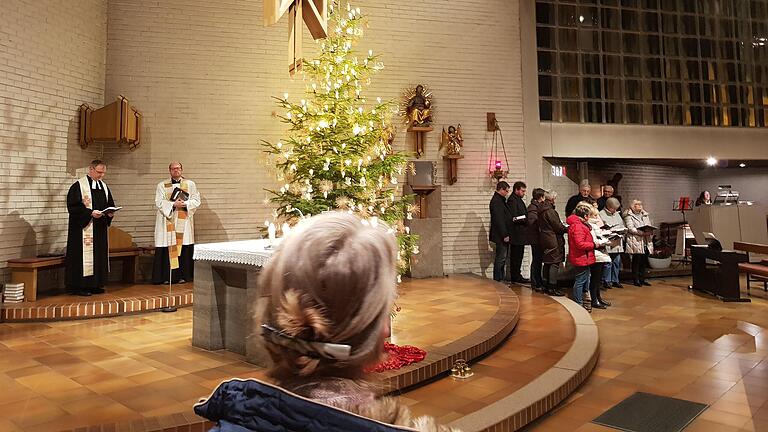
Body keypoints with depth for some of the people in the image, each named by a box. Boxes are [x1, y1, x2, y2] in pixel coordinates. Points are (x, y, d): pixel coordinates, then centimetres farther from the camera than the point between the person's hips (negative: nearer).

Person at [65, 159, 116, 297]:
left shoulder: (104, 186, 14)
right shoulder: (78, 186, -7)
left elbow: (110, 204, 19)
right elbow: (72, 207, -13)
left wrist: (110, 213, -3)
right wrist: (90, 212, -23)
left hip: (100, 229, 7)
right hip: (84, 228, -7)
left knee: (100, 255, 8)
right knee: (84, 255, -6)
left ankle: (95, 285, 16)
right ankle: (79, 286, 1)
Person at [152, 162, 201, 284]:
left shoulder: (190, 184, 12)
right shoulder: (162, 185, 10)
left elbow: (196, 200, 5)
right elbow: (159, 202, -1)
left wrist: (185, 204, -12)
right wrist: (173, 204, -14)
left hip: (184, 222, 1)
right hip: (168, 223, -1)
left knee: (184, 248, -2)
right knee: (168, 249, -5)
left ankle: (183, 275, 5)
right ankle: (167, 276, 1)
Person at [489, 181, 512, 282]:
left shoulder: (500, 200, 16)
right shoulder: (496, 201, -16)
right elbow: (499, 220, -22)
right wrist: (505, 235, -21)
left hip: (503, 235, 10)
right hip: (501, 235, -10)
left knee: (502, 258, 14)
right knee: (501, 258, -5)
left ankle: (500, 279, 21)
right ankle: (498, 280, 1)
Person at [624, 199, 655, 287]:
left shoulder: (645, 215, 21)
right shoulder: (629, 216, -1)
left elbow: (649, 226, 20)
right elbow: (630, 229, -12)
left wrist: (650, 231, -4)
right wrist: (643, 232, -20)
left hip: (646, 241, 6)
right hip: (635, 241, -6)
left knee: (644, 260, 6)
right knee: (636, 259, -5)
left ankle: (642, 279, 15)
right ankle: (636, 279, 2)